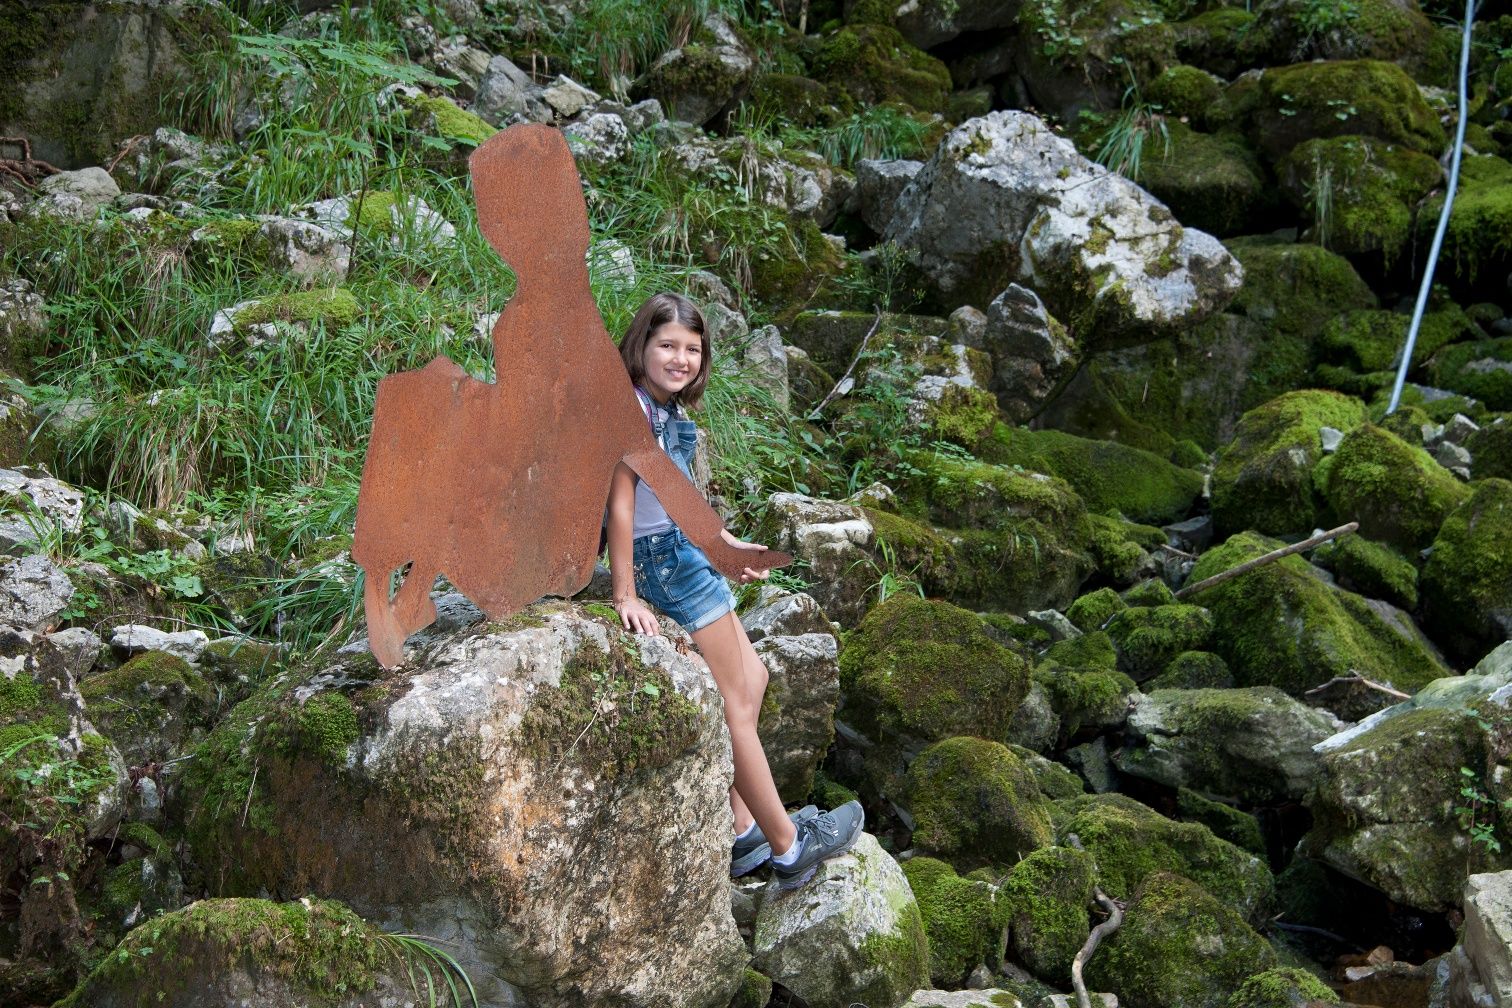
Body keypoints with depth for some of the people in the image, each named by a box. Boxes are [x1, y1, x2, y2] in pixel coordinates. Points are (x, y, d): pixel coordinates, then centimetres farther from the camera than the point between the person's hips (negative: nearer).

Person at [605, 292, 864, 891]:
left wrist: (730, 545, 22)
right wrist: (625, 594, -23)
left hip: (688, 557, 10)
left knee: (750, 678, 18)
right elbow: (621, 504, -22)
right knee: (734, 704, -1)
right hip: (666, 562, -10)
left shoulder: (669, 411, 8)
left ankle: (741, 832, 22)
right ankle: (787, 847, 9)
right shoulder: (633, 410, -20)